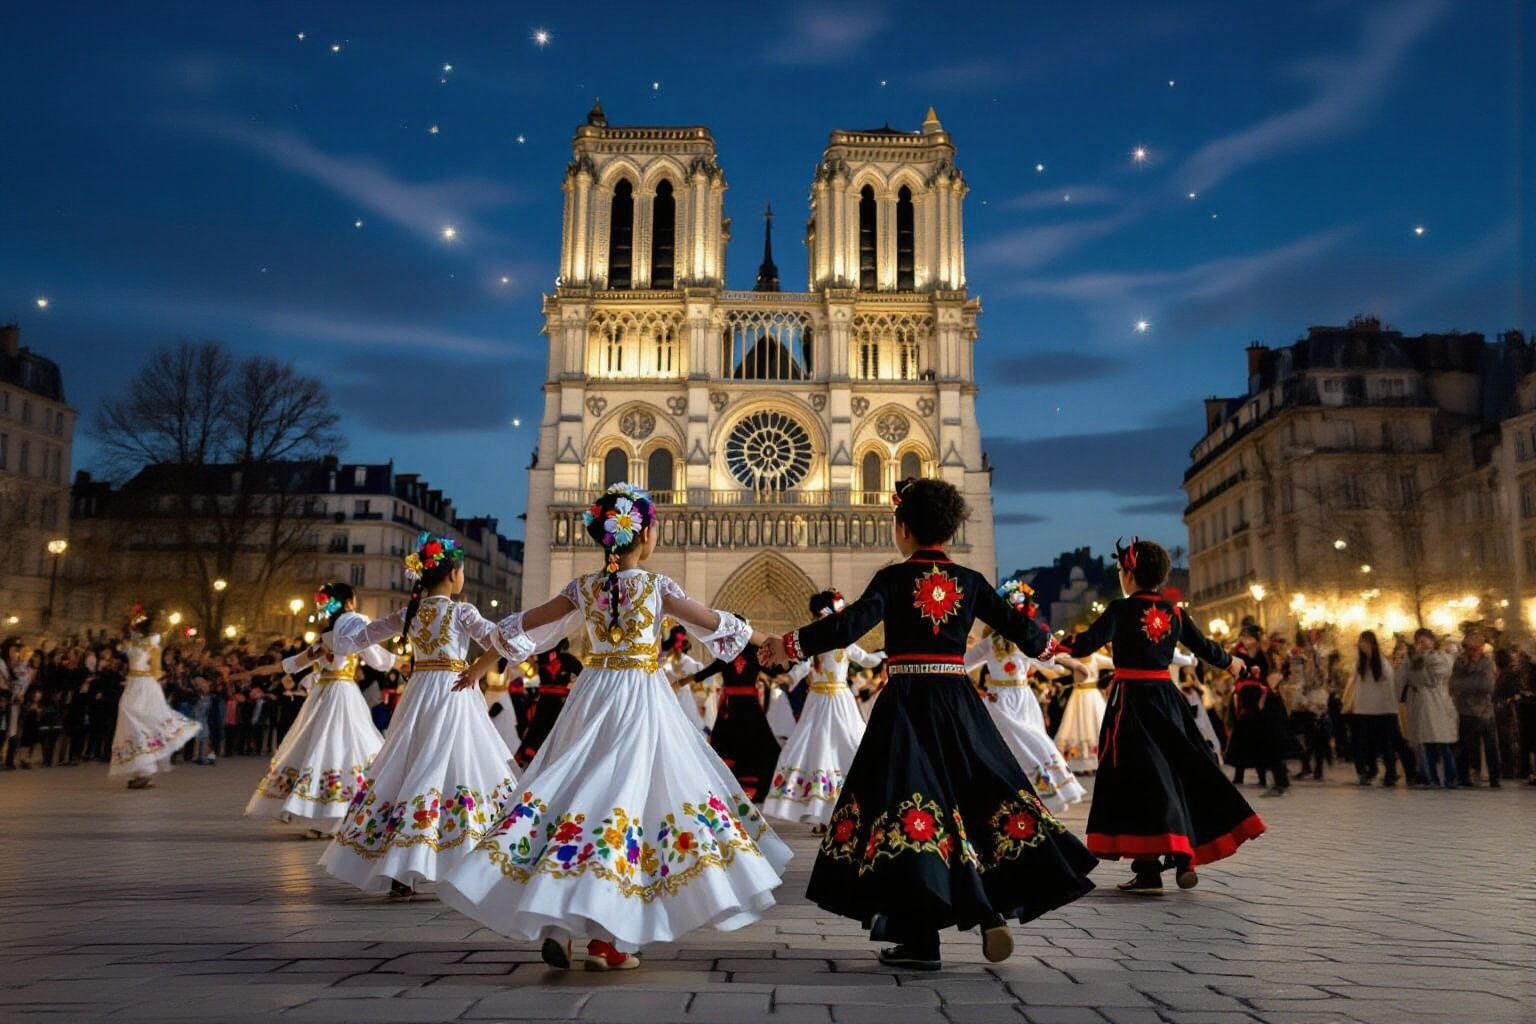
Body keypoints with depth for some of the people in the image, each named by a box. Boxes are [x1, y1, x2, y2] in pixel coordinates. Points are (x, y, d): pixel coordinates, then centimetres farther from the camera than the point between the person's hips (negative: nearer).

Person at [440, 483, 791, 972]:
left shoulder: (583, 587, 5)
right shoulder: (657, 586, -6)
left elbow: (518, 628, 11)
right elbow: (717, 626, 3)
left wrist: (481, 664, 26)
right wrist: (759, 638, 21)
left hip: (593, 696, 4)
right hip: (641, 698, -4)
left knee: (579, 789, 10)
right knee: (627, 795, -2)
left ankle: (555, 922, 5)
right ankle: (604, 939, -2)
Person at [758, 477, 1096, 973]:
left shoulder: (893, 578, -5)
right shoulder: (970, 581, 5)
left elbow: (850, 625, -17)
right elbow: (1018, 626, 10)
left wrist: (791, 645, -9)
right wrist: (1043, 642, 31)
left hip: (906, 703, -3)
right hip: (960, 704, 4)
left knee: (909, 807, 0)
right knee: (976, 796, 16)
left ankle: (920, 940, 2)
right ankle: (992, 911, 9)